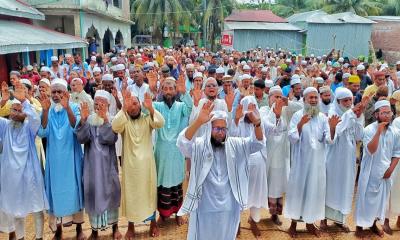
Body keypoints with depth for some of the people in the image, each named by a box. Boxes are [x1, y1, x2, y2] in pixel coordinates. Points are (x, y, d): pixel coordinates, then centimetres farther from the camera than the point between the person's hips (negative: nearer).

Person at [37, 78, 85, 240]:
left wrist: (67, 108, -33)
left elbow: (77, 128, -22)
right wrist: (45, 111, -21)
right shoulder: (48, 110, 3)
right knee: (55, 188, 8)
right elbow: (42, 132, -10)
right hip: (54, 157, 2)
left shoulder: (74, 108, -4)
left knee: (73, 187, 6)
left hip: (71, 156, -2)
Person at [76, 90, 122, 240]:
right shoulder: (88, 120, 2)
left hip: (107, 164, -1)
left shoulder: (112, 121, -2)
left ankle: (114, 227, 22)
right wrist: (83, 119, -25)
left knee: (110, 192, 6)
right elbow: (81, 139, -14)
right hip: (92, 164, 1)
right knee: (92, 193, 7)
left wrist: (104, 119, -25)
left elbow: (110, 139, -19)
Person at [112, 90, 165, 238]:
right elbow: (114, 127, -24)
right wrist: (123, 108, -35)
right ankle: (131, 226, 24)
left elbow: (160, 123, -20)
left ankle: (153, 223, 27)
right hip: (130, 164, 0)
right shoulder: (124, 120, -2)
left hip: (147, 164, 0)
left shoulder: (147, 119, 0)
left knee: (149, 192, 11)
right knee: (130, 193, 9)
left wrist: (151, 108, -35)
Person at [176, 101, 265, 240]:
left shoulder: (234, 145, 2)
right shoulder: (199, 145, -8)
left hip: (229, 206, 3)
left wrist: (257, 124, -28)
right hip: (205, 207, -2)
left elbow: (258, 143, -7)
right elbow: (183, 142, -27)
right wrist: (198, 121, -43)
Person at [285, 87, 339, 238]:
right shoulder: (298, 116, -6)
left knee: (315, 189, 10)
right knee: (298, 188, 5)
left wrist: (332, 128, -23)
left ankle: (310, 222, 27)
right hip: (301, 160, -3)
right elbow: (292, 138, -13)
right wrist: (300, 124, -28)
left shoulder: (323, 117, 2)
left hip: (317, 161, 3)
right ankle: (294, 222, 18)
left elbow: (329, 140, -5)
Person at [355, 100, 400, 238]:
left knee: (381, 198, 15)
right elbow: (371, 150, -25)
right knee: (366, 197, 4)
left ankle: (373, 224, 33)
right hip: (370, 171, -5)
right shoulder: (369, 129, -14)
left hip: (385, 172, 5)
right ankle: (360, 225, 18)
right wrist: (378, 132, -30)